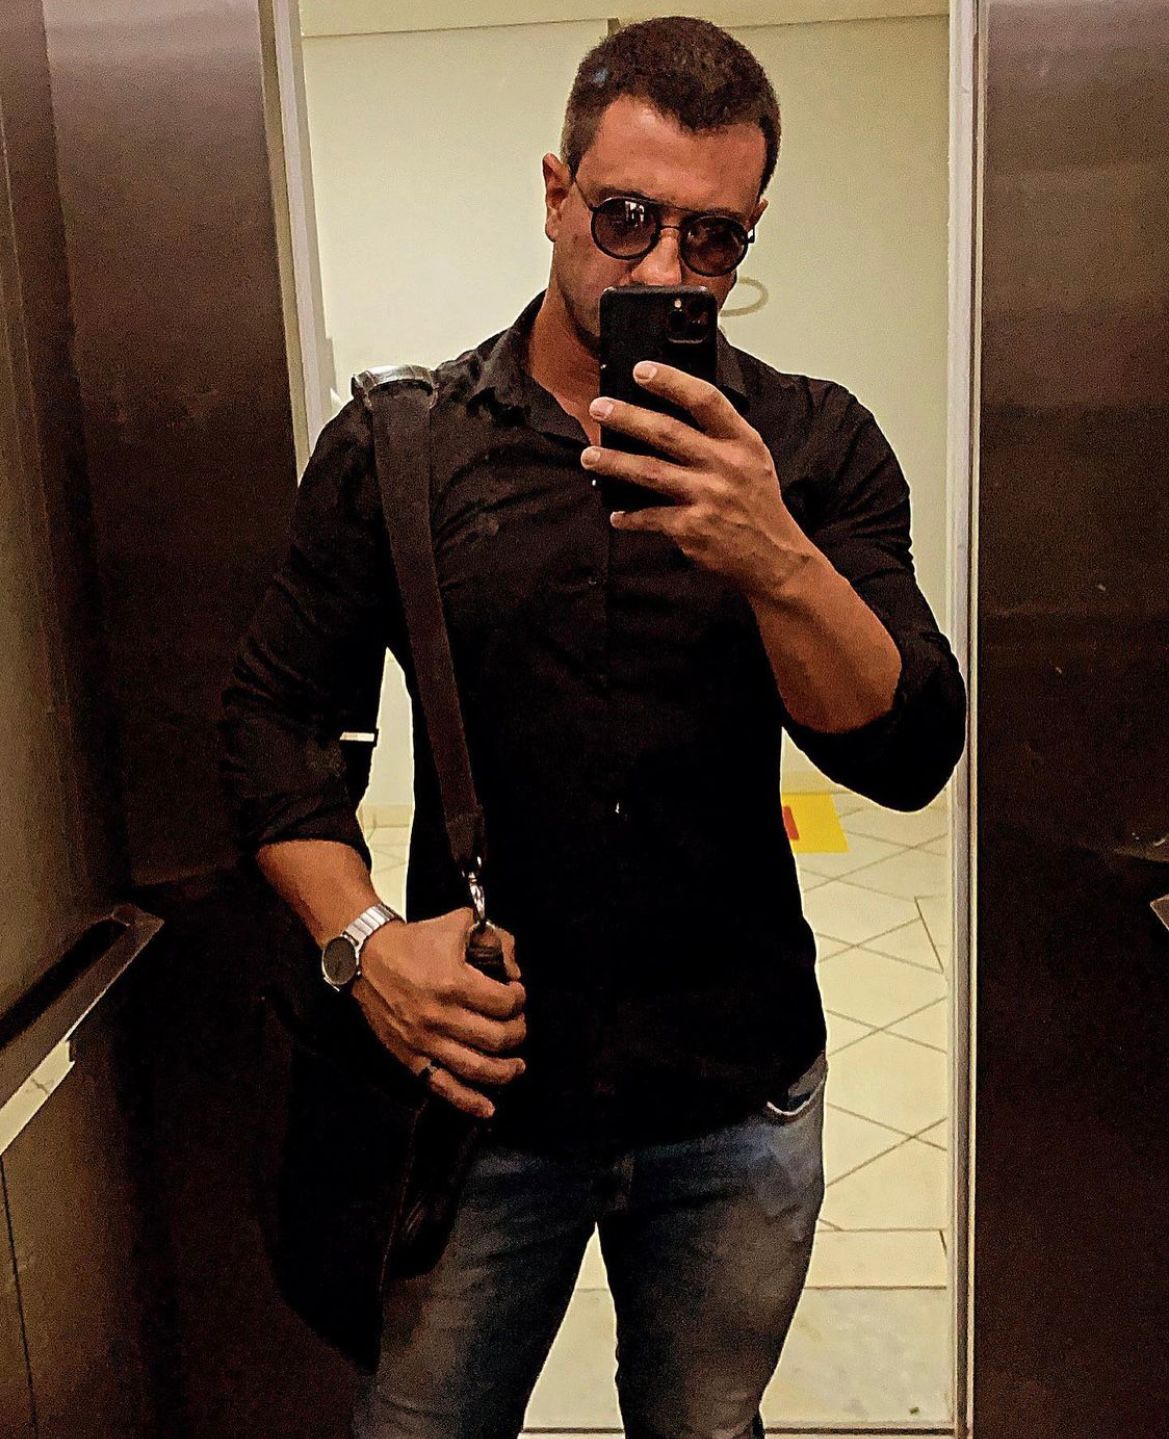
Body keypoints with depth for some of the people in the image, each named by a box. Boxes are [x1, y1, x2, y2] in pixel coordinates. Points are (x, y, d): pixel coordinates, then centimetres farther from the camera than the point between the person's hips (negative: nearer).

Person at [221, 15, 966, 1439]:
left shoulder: (813, 448, -3)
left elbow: (910, 756, -11)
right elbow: (275, 710, 1)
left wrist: (775, 559, -28)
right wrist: (363, 936, -14)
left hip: (740, 1105, 1)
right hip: (479, 1076, 0)